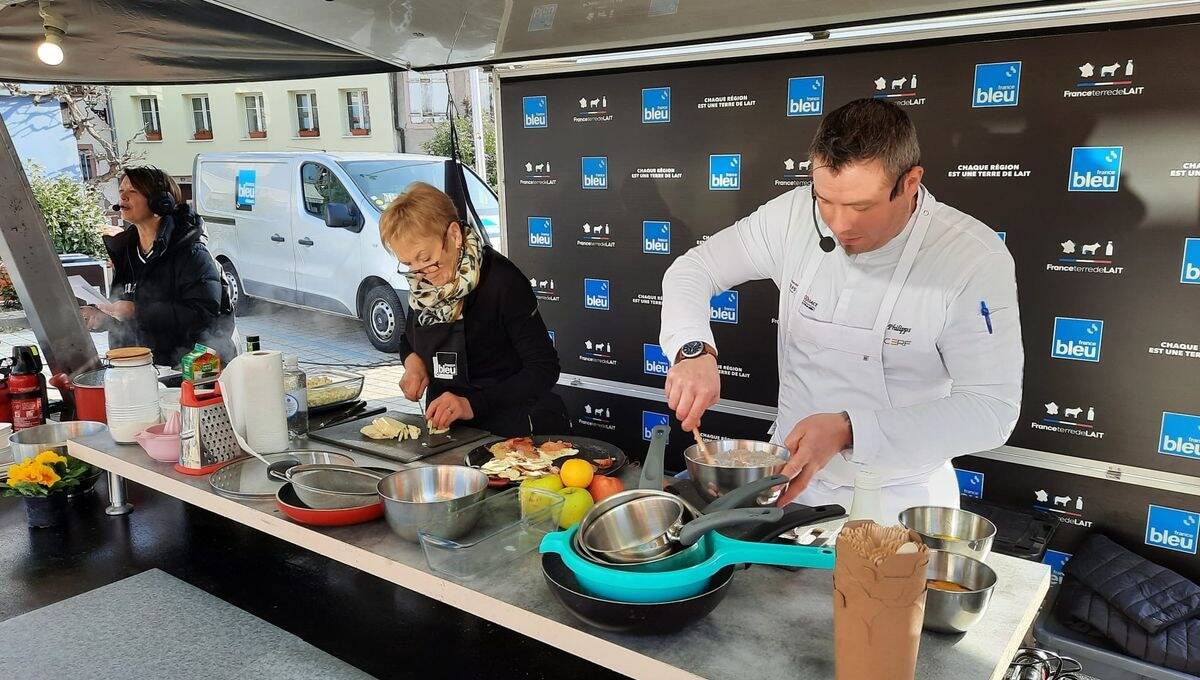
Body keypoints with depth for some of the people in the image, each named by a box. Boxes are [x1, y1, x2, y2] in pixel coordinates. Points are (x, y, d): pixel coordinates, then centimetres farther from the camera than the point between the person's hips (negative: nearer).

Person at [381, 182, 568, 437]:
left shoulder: (502, 282, -16)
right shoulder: (422, 286, 4)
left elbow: (545, 369, -16)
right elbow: (408, 341, 23)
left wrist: (473, 405, -23)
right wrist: (414, 363, -1)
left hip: (514, 430, -4)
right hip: (449, 427, 4)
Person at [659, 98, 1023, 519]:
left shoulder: (977, 260, -20)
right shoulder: (794, 215, -11)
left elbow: (993, 409, -20)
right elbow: (693, 269, -1)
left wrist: (849, 430, -30)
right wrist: (694, 350, -22)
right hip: (791, 477, 4)